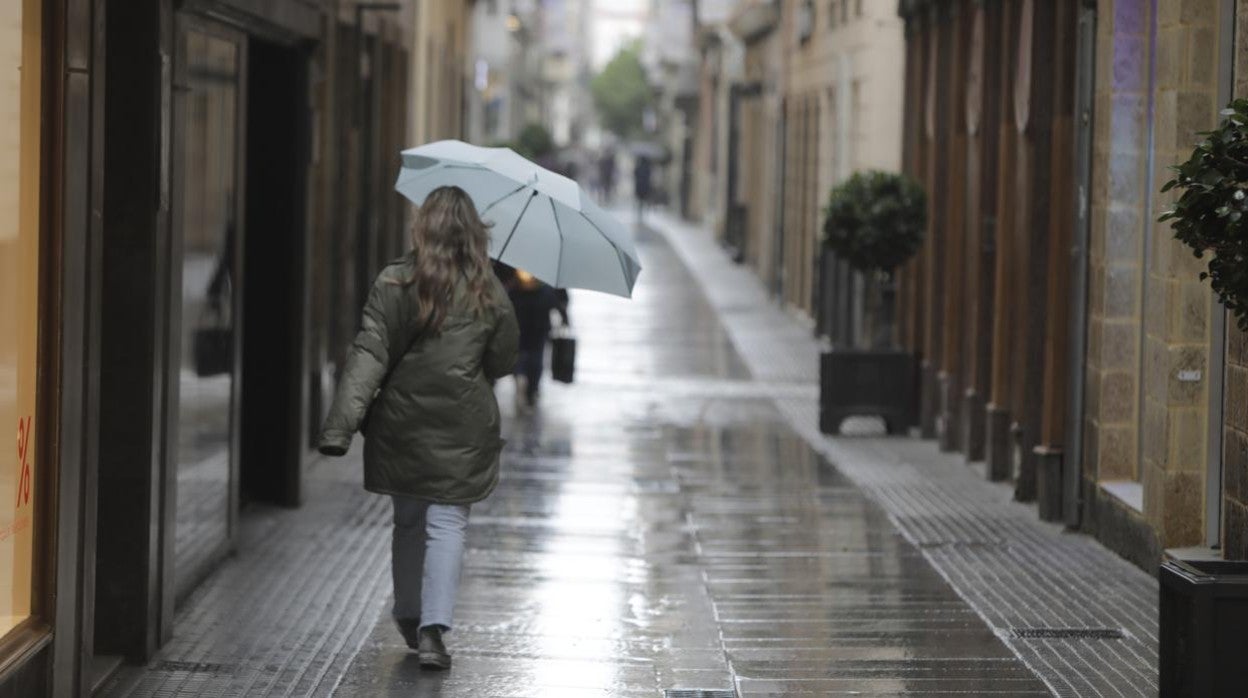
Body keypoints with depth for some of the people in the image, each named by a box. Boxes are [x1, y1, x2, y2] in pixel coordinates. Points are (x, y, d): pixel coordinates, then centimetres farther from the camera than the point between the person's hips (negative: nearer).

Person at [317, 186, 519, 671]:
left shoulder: (394, 283, -8)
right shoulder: (488, 292, -3)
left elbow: (369, 356, -14)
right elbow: (503, 361, 5)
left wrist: (341, 424, -19)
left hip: (402, 423, 1)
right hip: (463, 426, -1)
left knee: (408, 521, 17)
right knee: (448, 522, 1)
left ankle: (409, 618, 28)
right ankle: (432, 628, -12)